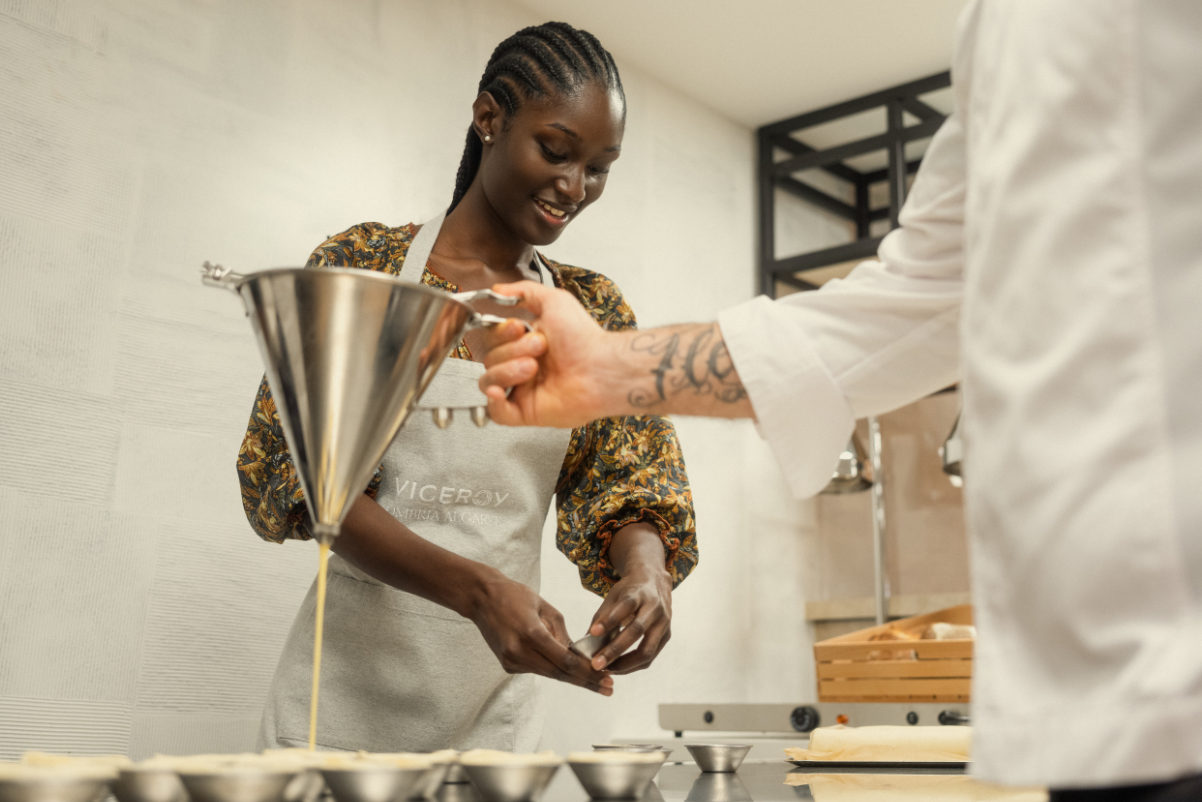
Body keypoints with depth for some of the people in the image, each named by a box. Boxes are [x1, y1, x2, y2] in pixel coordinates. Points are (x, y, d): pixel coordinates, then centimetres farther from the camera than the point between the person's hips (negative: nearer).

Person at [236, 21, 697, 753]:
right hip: (350, 687, -2)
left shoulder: (594, 311, 5)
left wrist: (645, 566, -23)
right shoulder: (363, 263, -5)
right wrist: (476, 589, -25)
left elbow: (633, 485, 2)